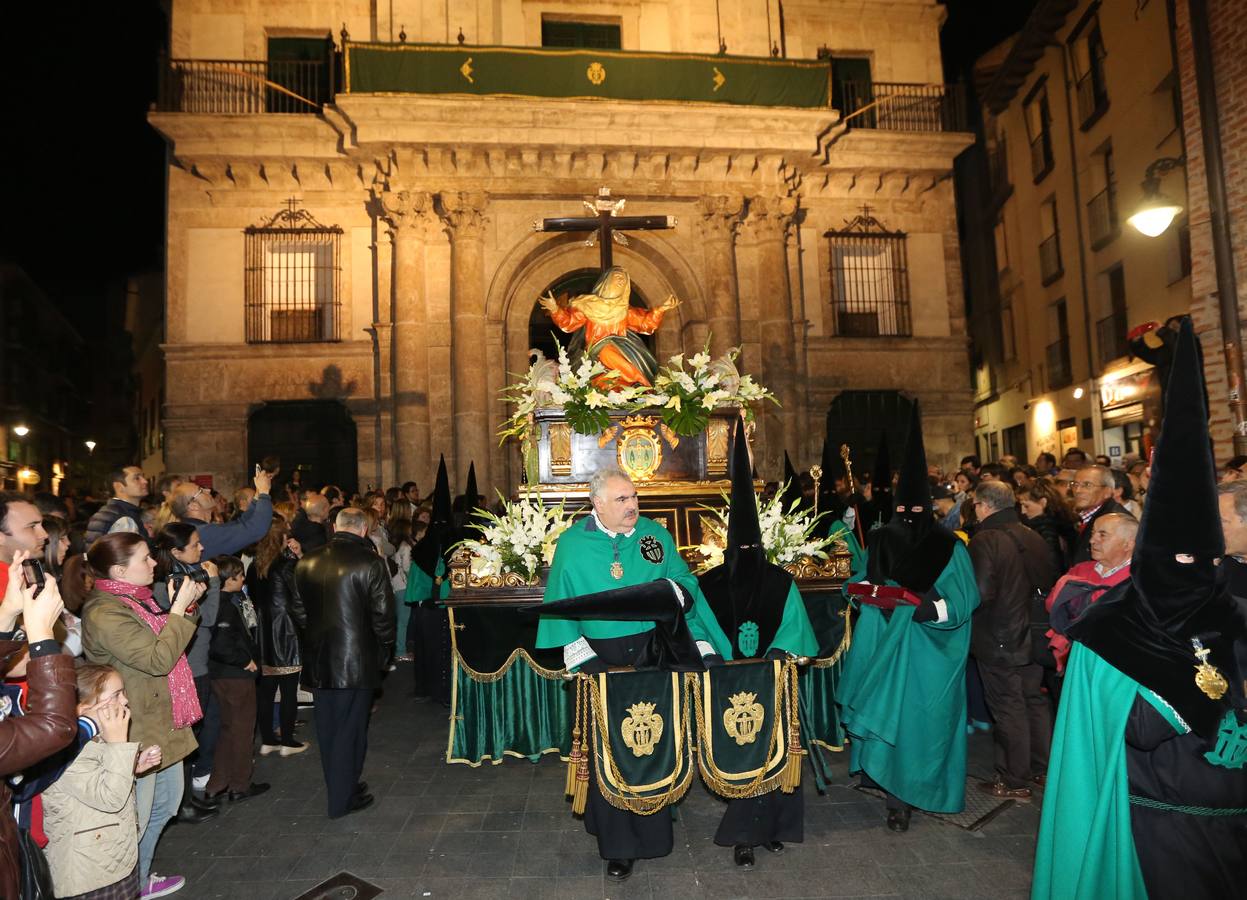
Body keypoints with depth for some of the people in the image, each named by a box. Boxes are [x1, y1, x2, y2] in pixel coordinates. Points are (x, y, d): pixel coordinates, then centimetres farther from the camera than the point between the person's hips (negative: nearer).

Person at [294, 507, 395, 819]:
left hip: (317, 660, 5)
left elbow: (300, 607, 8)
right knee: (350, 728, 7)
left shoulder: (306, 562, 1)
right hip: (357, 660, -5)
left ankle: (338, 788, 33)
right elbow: (382, 614, -12)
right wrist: (384, 652, 1)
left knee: (327, 728, 18)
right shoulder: (370, 562, -15)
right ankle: (343, 799, 17)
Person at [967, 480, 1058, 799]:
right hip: (1032, 637, 7)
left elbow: (980, 594, -27)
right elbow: (1049, 582, 10)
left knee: (1008, 708, 3)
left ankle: (1015, 782, 14)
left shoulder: (984, 541, -20)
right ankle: (1043, 769, 32)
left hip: (999, 640, -7)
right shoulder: (1033, 538, 2)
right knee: (1036, 700, 19)